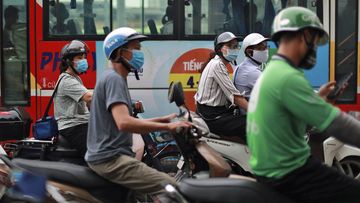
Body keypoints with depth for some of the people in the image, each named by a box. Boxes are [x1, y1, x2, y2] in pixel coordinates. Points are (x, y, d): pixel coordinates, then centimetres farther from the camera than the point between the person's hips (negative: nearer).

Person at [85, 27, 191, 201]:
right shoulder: (114, 78, -13)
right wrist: (168, 127, -25)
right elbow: (124, 123, -28)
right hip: (111, 158, -11)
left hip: (109, 155, 11)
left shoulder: (116, 78, 20)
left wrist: (164, 119, 15)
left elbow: (130, 122, 22)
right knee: (172, 188, -20)